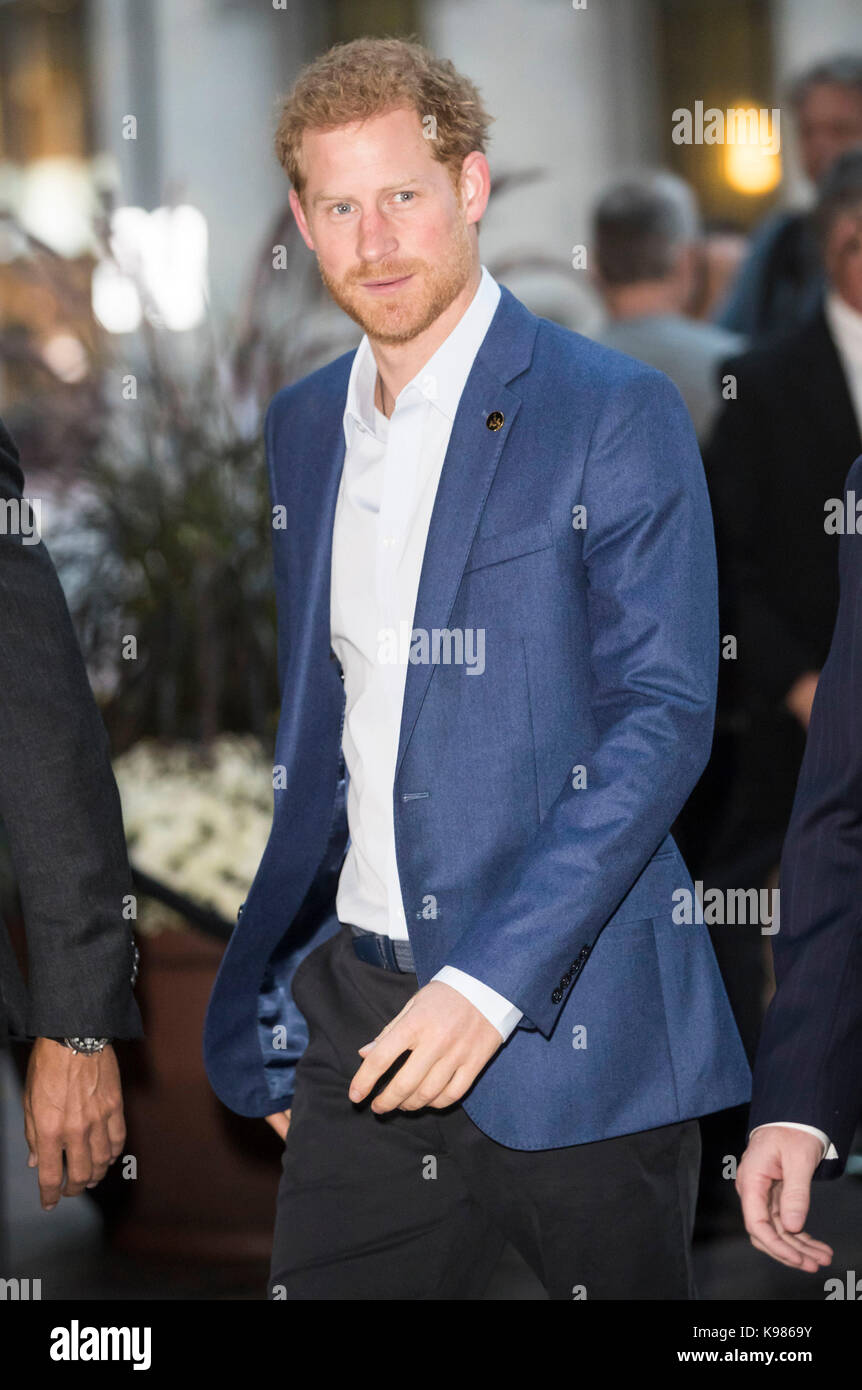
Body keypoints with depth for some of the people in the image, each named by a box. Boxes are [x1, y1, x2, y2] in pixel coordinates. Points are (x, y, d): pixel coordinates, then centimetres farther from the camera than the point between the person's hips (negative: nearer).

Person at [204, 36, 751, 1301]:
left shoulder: (613, 414, -6)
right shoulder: (301, 428, 13)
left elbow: (663, 719, -13)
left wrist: (492, 983, -20)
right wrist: (270, 1025, 17)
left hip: (568, 1030, -5)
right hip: (357, 1018, 5)